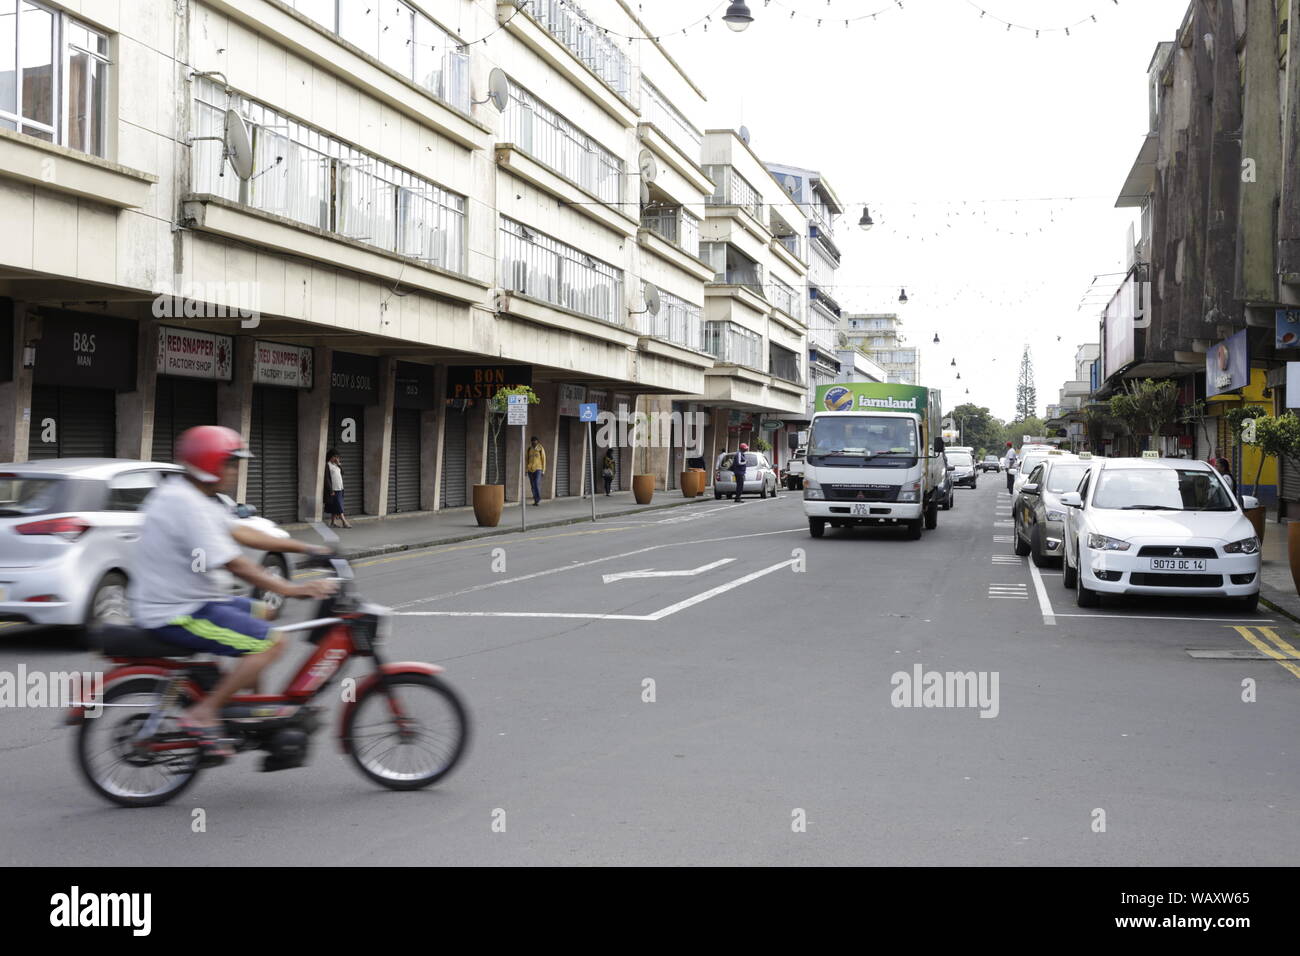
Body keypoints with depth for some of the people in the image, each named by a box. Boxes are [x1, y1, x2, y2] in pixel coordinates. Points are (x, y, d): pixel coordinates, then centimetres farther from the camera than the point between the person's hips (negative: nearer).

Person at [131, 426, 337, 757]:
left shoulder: (192, 496, 12)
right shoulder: (186, 505, -21)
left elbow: (241, 533, 16)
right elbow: (234, 565, -24)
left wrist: (305, 547, 14)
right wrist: (294, 590, -21)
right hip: (178, 615, -11)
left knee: (264, 612, 21)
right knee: (271, 642, -18)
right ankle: (202, 715, -13)